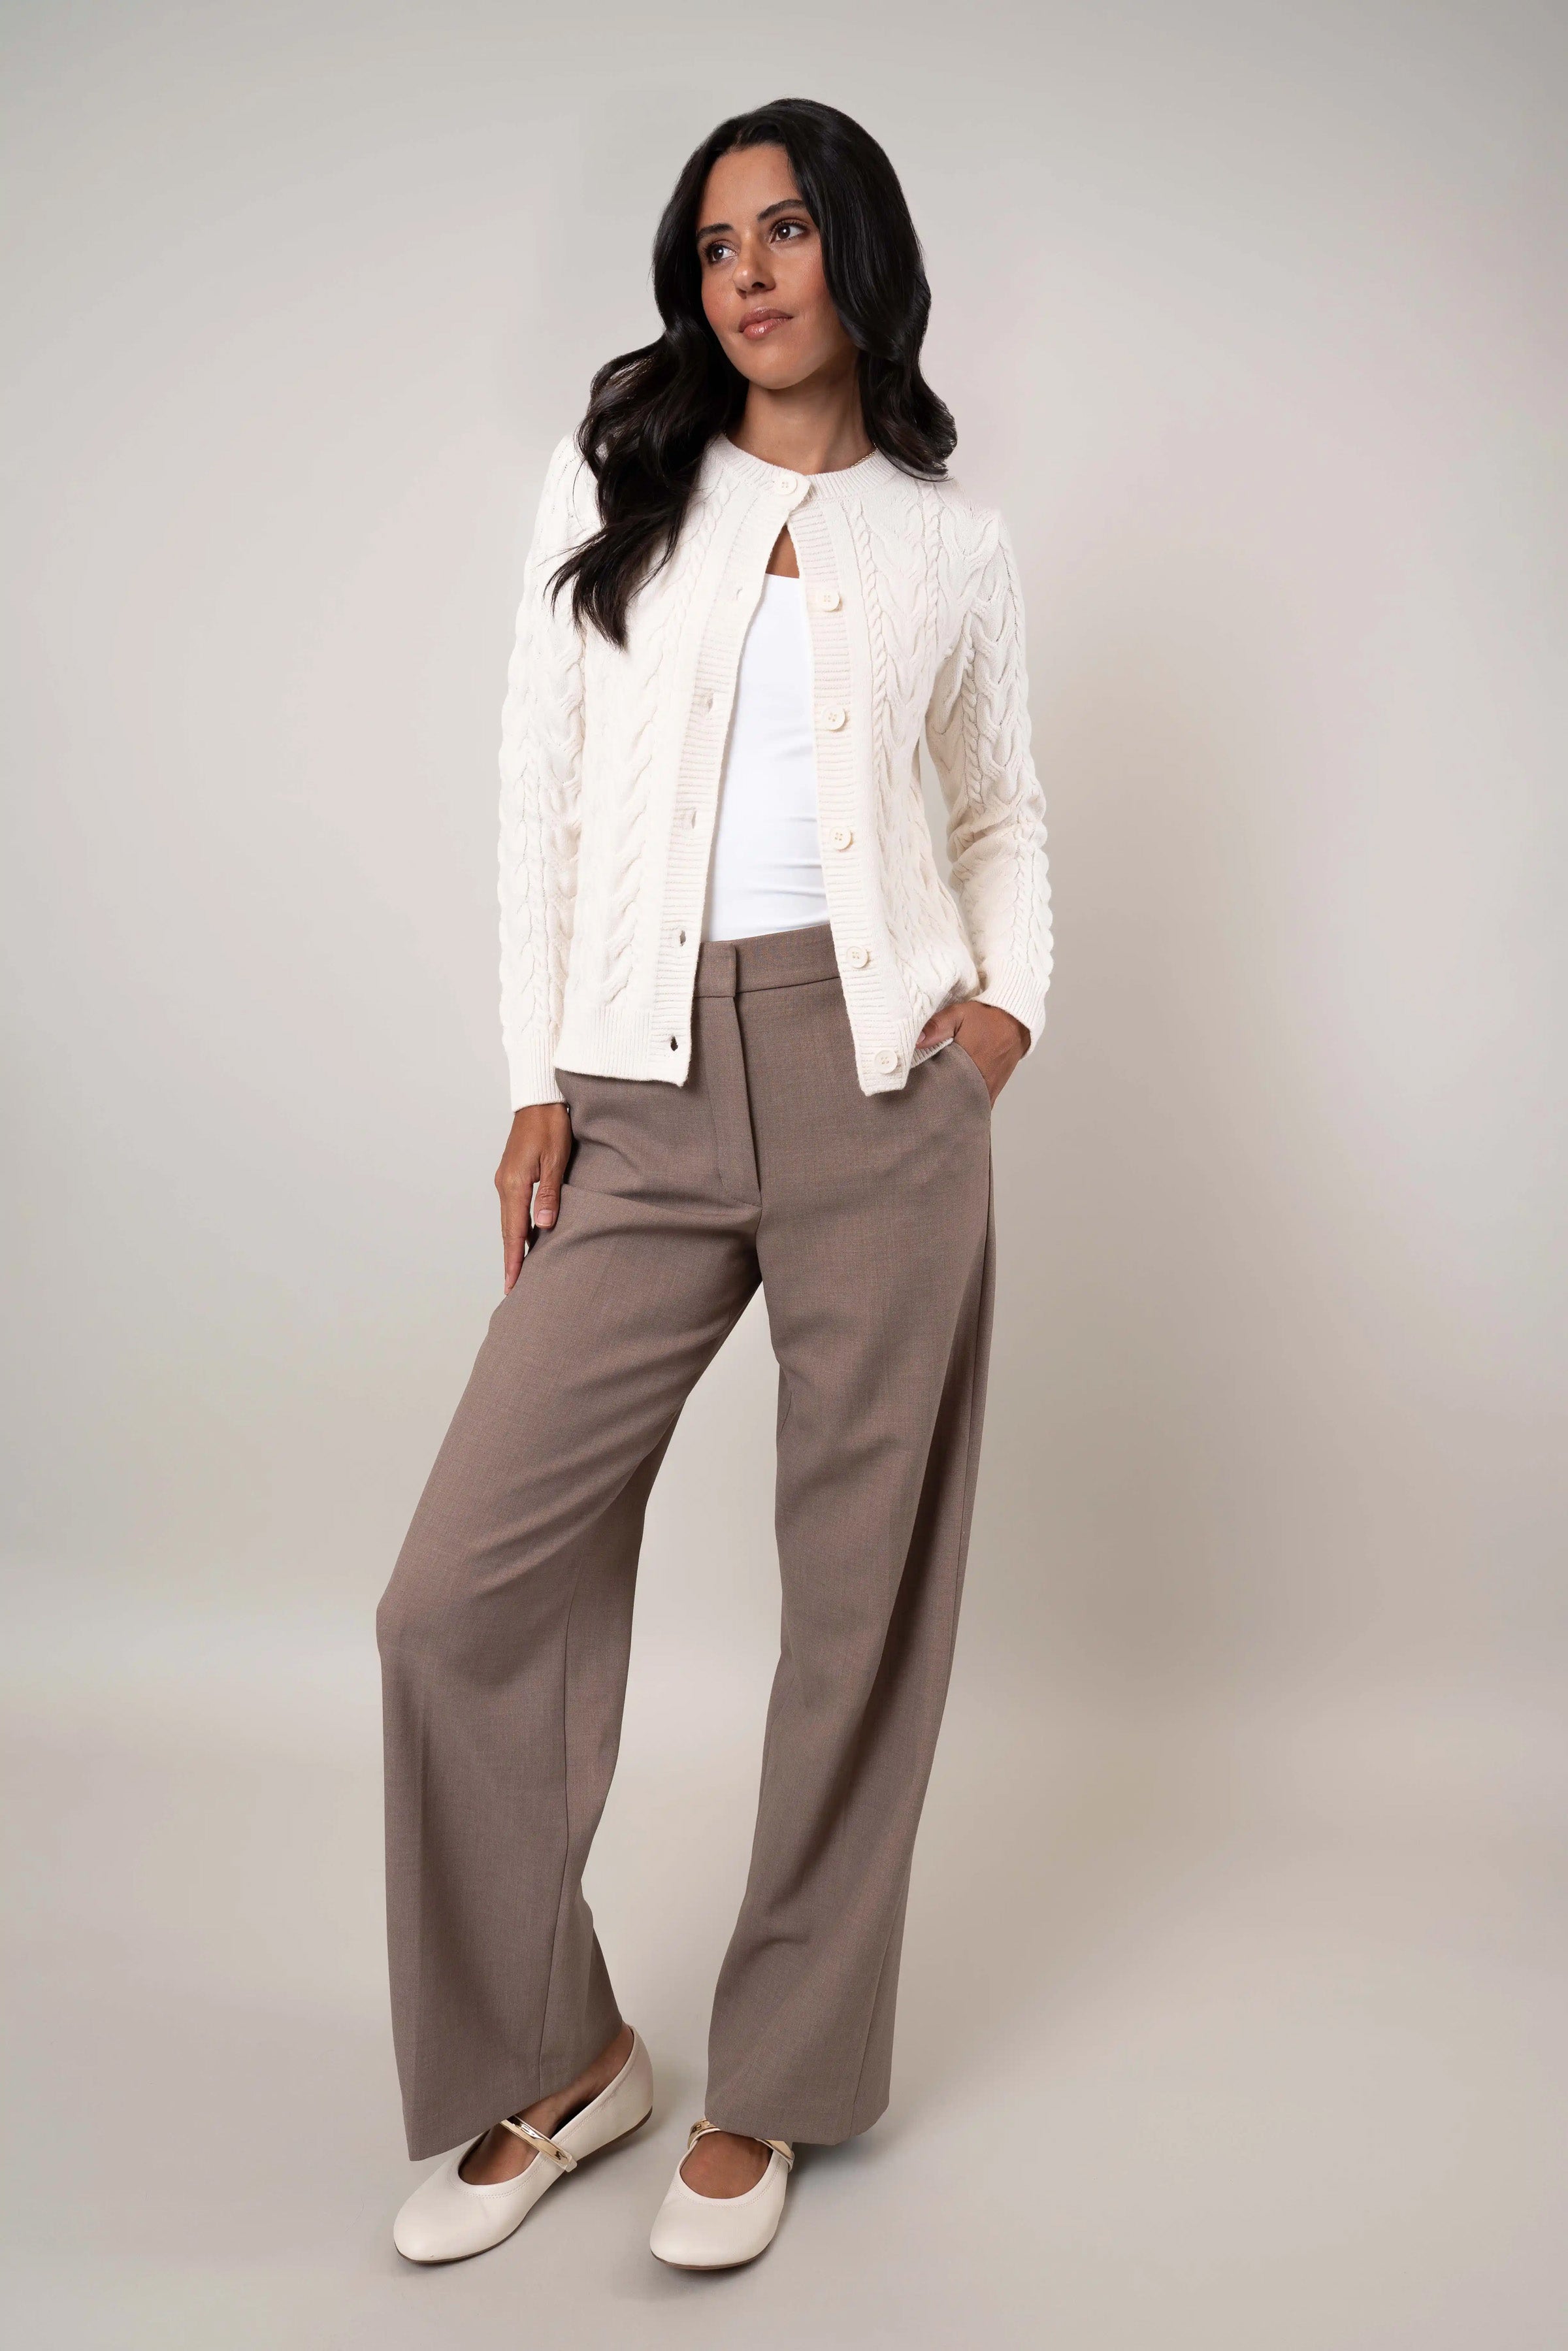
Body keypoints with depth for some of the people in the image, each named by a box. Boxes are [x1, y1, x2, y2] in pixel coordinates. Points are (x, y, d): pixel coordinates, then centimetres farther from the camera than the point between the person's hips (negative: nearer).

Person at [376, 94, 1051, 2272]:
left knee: (861, 1596, 3)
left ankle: (772, 2084, 22)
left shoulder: (952, 539, 13)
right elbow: (544, 796, 9)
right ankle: (556, 2054, 17)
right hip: (643, 1098, 1)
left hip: (876, 1076, 0)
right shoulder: (610, 486, 13)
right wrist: (539, 1082, 0)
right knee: (462, 1594, -5)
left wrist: (1013, 997, 3)